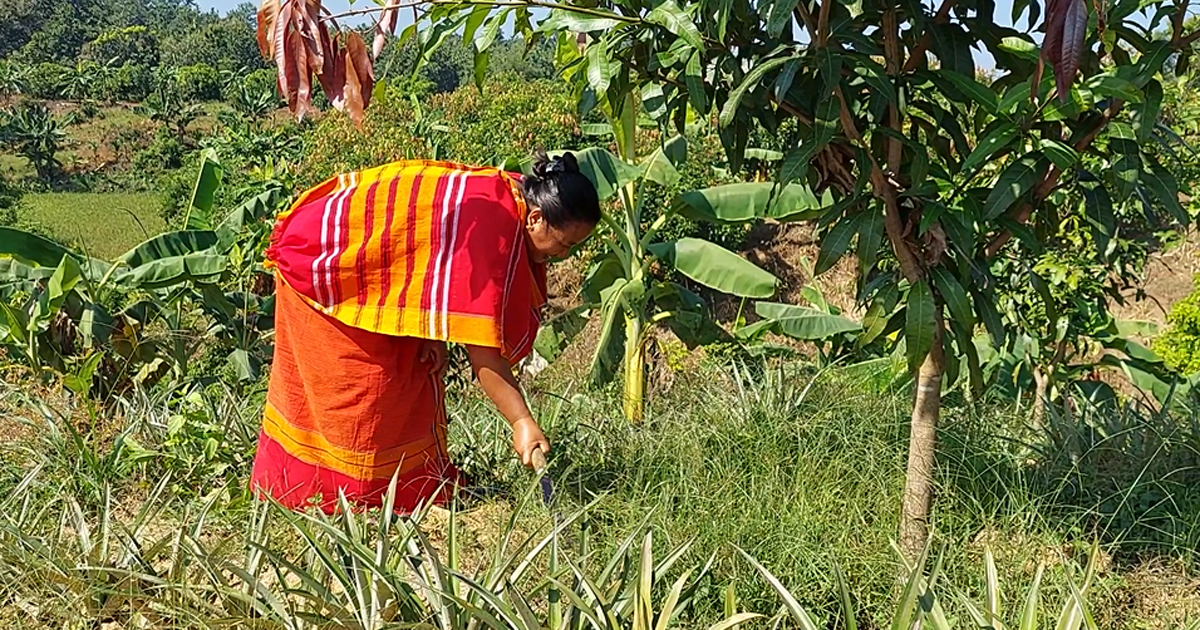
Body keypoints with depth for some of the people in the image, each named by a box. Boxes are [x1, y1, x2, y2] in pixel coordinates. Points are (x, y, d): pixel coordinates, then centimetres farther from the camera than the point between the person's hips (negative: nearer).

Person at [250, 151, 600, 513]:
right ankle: (354, 497, 14)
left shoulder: (506, 195, -6)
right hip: (318, 257, -9)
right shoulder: (489, 228, -33)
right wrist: (521, 421, -30)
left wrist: (435, 334, -11)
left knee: (415, 374, 12)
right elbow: (480, 344, -32)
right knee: (358, 388, -2)